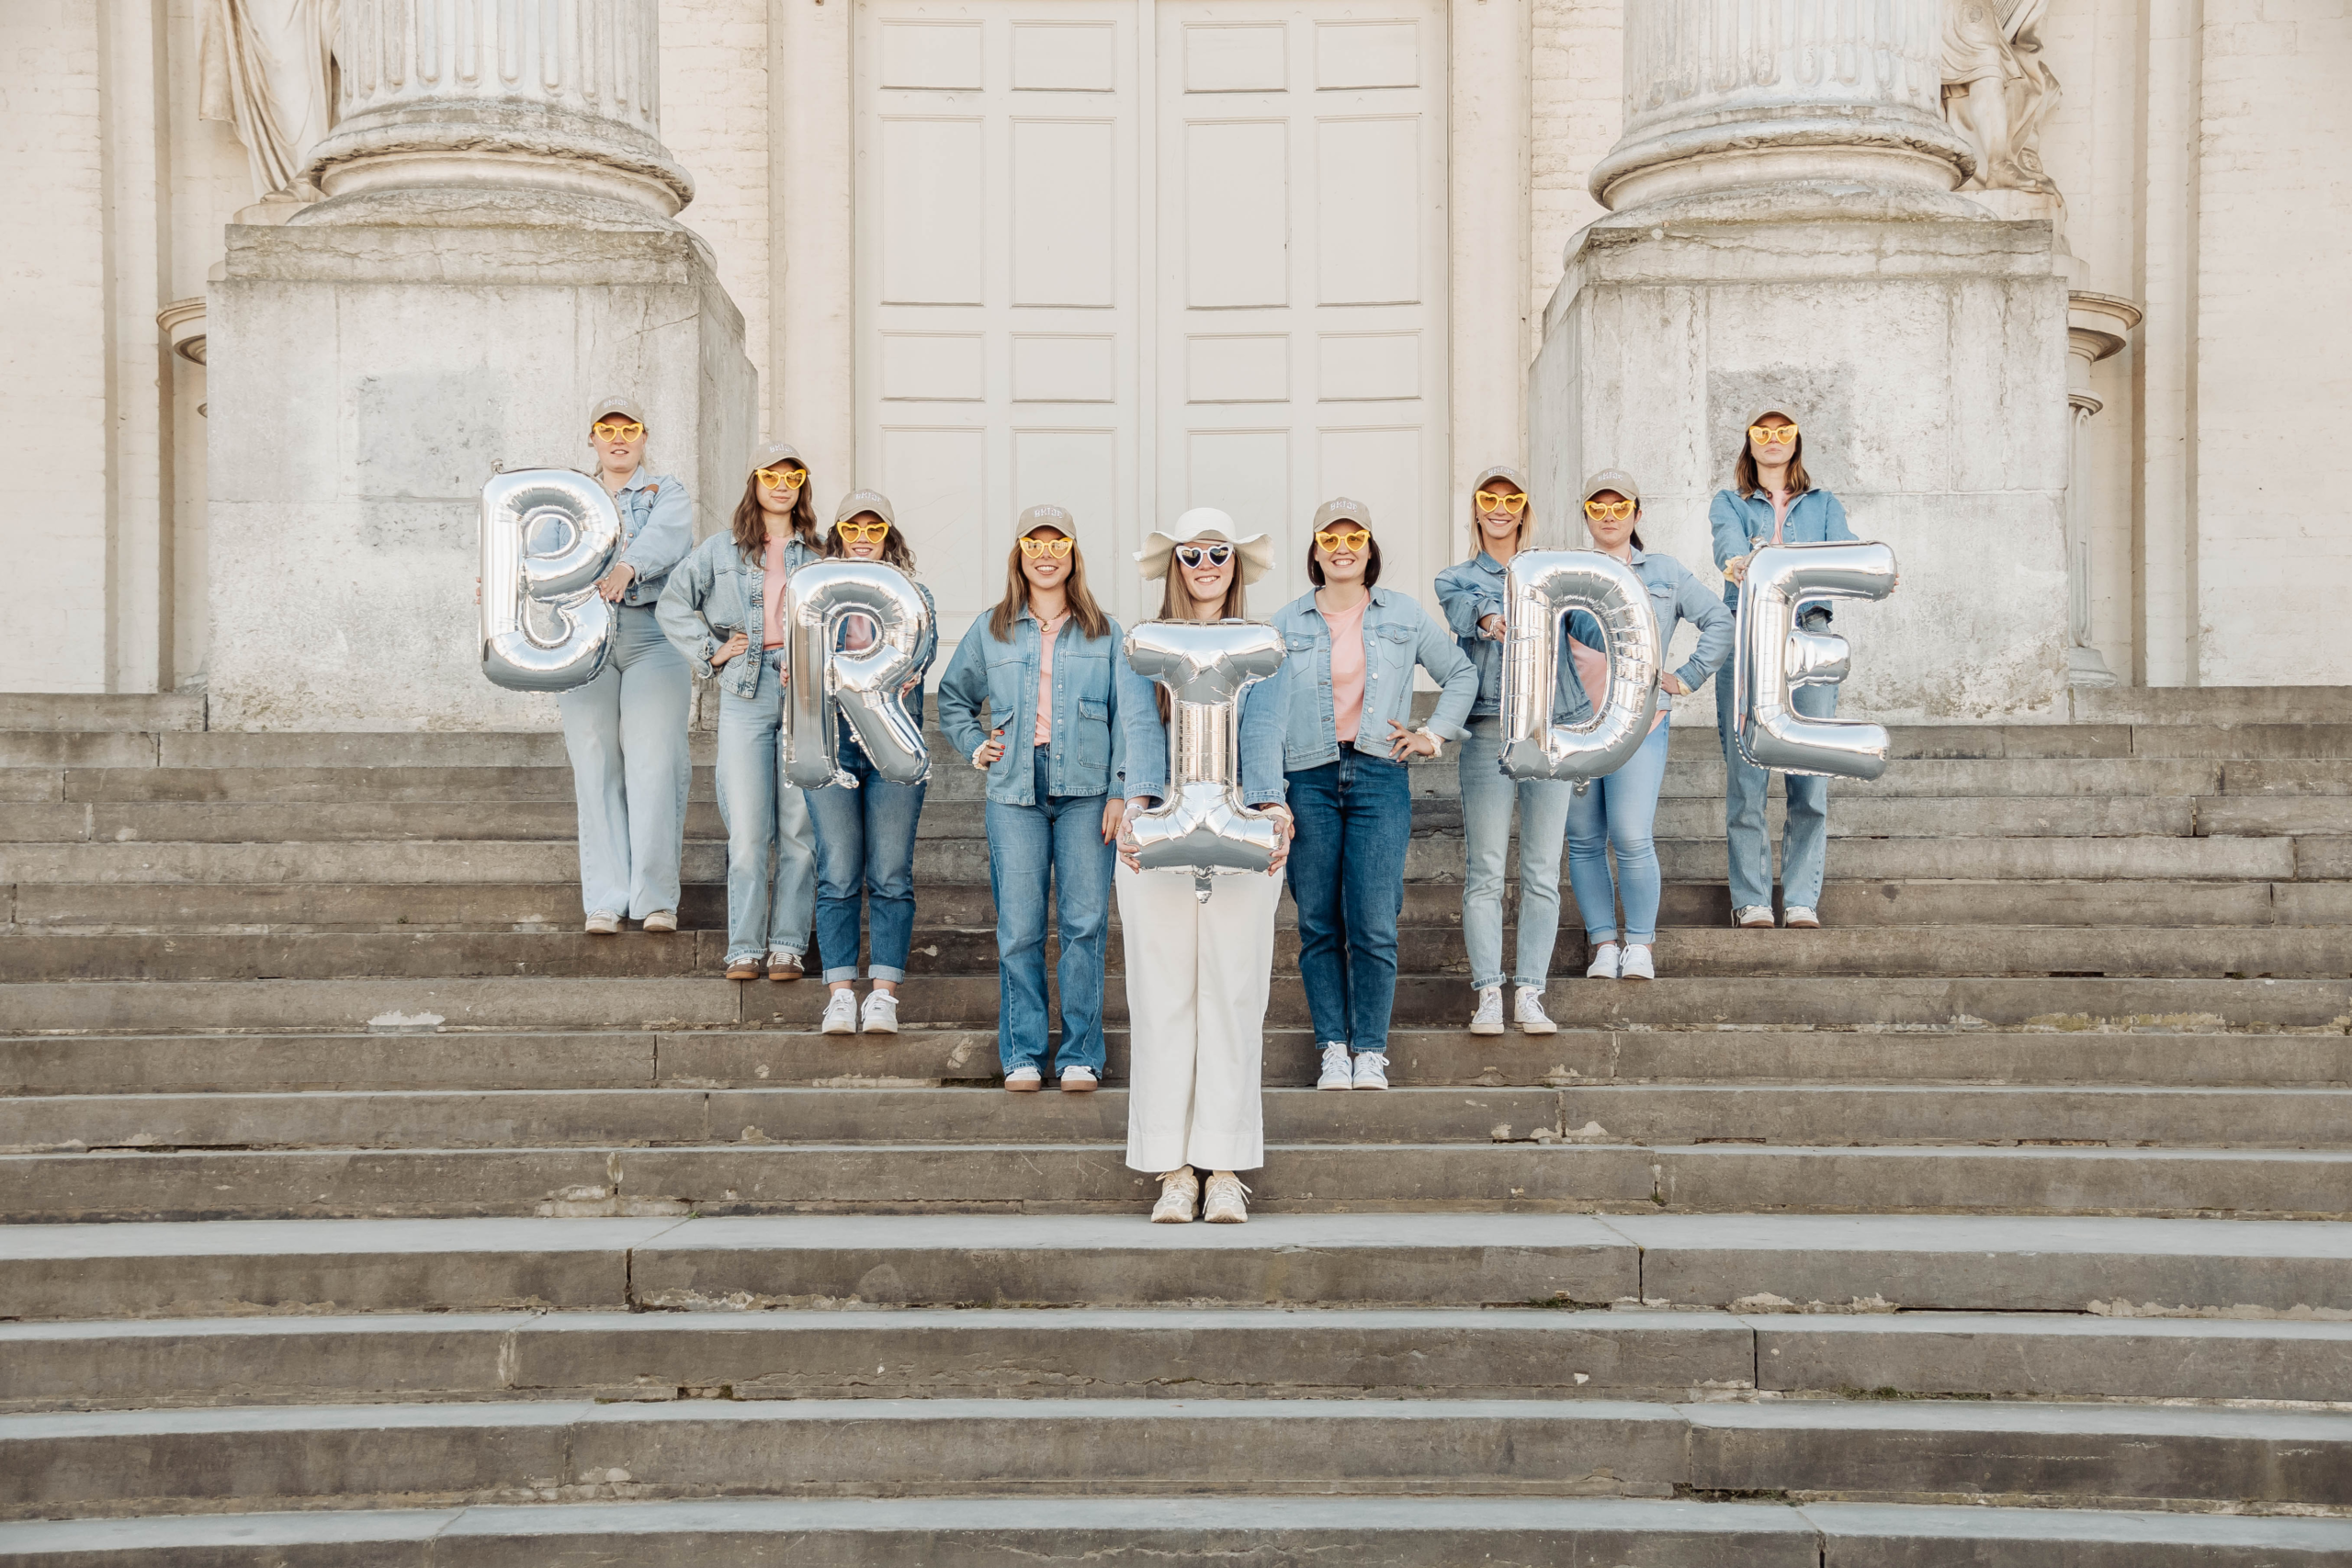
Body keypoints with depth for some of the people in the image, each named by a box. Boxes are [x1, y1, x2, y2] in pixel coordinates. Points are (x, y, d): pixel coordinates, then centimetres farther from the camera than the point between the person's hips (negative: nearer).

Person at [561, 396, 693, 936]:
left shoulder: (666, 492, 9)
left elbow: (663, 538, -12)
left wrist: (627, 568, -33)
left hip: (653, 634, -2)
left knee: (653, 761, -10)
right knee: (595, 764, -4)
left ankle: (656, 899, -8)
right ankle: (605, 900, -1)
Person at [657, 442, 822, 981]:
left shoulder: (819, 552, 13)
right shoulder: (721, 549, 13)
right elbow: (674, 604, 15)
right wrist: (711, 651, 6)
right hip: (744, 694, 0)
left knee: (800, 826, -2)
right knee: (748, 829, -4)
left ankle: (787, 946, 3)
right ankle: (744, 949, 2)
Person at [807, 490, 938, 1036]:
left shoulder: (913, 597, 16)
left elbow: (921, 648, -3)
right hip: (831, 742, 0)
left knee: (891, 875, -6)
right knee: (838, 875, -6)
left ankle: (883, 995, -5)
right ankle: (840, 995, -5)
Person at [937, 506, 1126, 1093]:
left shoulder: (1104, 632, 10)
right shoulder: (991, 631, 13)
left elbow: (1125, 716, 6)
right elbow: (953, 698, 25)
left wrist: (1120, 792, -3)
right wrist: (974, 746, 9)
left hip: (1086, 789, -1)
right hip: (1015, 789, 1)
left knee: (1084, 923, -3)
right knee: (1018, 928, -1)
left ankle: (1080, 1054, 5)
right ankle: (1022, 1054, 7)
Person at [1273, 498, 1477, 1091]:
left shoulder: (1404, 614, 9)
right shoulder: (1286, 623, 8)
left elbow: (1461, 673, 20)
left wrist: (1435, 733, 8)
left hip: (1379, 776, -1)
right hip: (1308, 779, 1)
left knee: (1373, 926, -7)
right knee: (1319, 925, 2)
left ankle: (1371, 1050, 4)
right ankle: (1333, 1048, 11)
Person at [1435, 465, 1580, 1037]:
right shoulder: (1456, 579, 12)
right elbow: (1466, 611, -12)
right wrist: (1488, 620, -33)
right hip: (1488, 735, -2)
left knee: (1542, 875, 0)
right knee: (1484, 873, -5)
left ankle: (1530, 994, 2)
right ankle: (1488, 994, -3)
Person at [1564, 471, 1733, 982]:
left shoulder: (1665, 573, 11)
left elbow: (1720, 621, 10)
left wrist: (1688, 677, 5)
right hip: (1576, 723, 2)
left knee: (1632, 837, -12)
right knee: (1585, 840, 3)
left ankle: (1639, 946, 0)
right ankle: (1604, 945, 11)